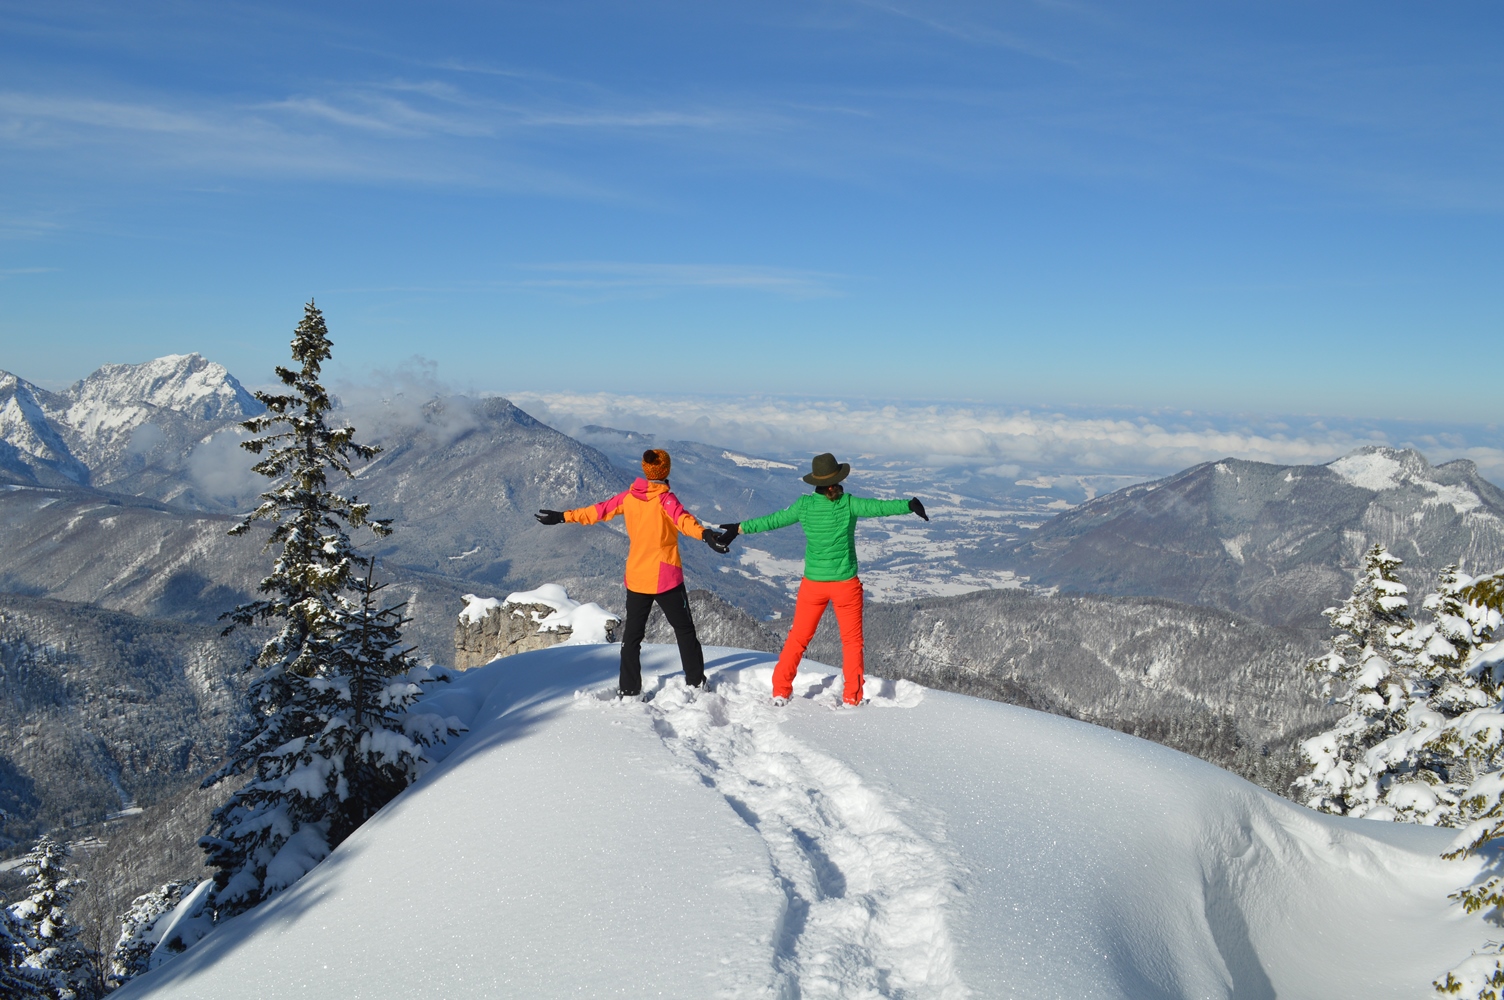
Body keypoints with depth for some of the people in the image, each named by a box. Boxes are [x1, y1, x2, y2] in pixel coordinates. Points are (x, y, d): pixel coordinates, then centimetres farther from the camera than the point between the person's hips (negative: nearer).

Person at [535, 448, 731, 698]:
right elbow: (682, 519, -32)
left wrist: (563, 516, 22)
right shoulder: (664, 499, -13)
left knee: (632, 635, 14)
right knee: (684, 630, 10)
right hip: (666, 578, -4)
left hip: (636, 578, 4)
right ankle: (696, 683, 13)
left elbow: (598, 510, 9)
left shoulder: (629, 496, 1)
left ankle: (629, 690, 13)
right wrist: (704, 533, -49)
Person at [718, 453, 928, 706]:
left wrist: (740, 528, 9)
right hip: (846, 583, -2)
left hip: (813, 583, 2)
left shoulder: (805, 504, -6)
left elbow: (772, 521, 0)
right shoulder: (849, 504, -13)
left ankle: (780, 692, 16)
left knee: (798, 638, 16)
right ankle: (852, 698, 14)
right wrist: (910, 505, -3)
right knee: (852, 640, 14)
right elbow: (879, 507, -13)